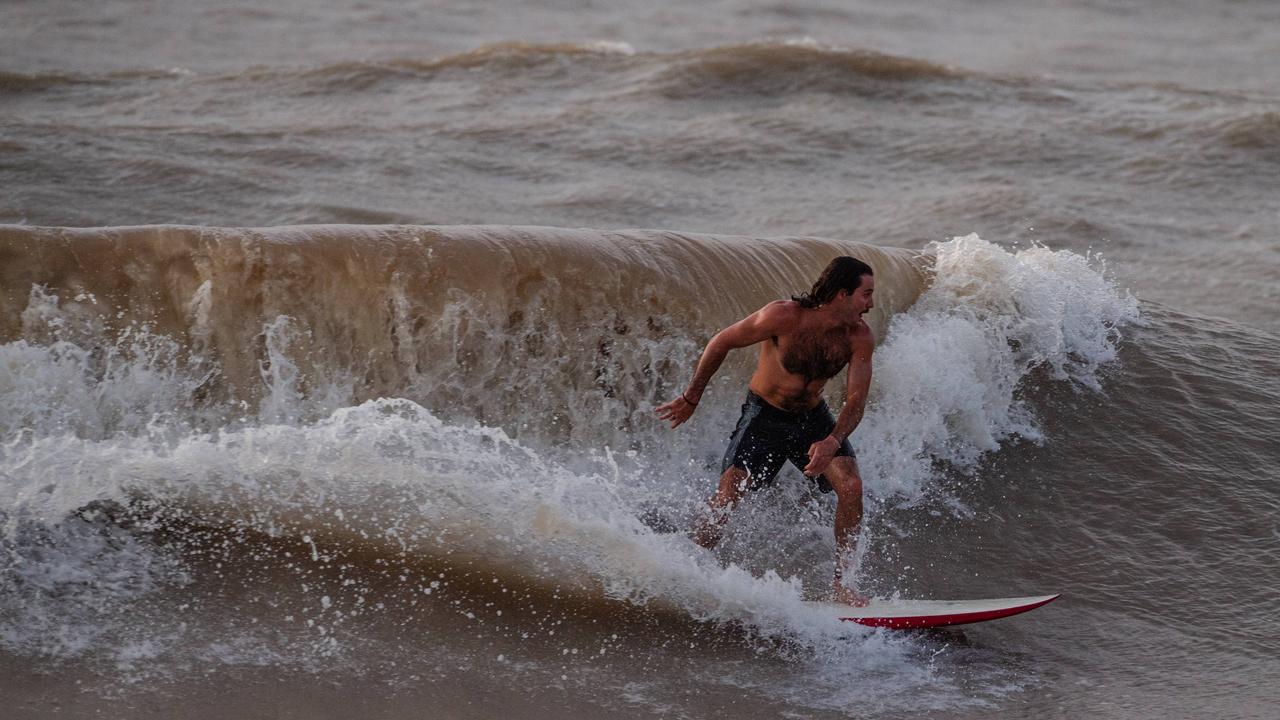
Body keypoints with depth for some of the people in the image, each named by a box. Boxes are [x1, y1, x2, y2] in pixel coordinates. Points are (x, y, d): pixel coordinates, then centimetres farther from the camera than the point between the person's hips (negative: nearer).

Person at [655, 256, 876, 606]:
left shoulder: (859, 337, -16)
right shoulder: (784, 317, -26)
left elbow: (856, 401, -14)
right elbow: (722, 342, -13)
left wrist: (832, 442, -34)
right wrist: (691, 398, -5)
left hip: (813, 418, 3)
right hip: (764, 414, -3)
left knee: (851, 486, -17)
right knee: (726, 496, -15)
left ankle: (840, 583, -5)